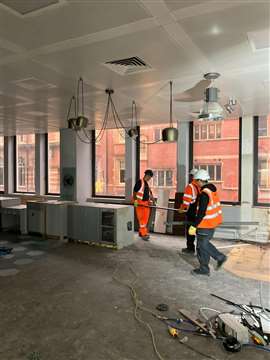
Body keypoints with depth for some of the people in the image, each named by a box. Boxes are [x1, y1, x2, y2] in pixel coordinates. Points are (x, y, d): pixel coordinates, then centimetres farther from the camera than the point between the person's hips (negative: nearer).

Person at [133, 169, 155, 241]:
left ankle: (141, 232, 21)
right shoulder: (140, 182, -6)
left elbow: (150, 194, 18)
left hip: (146, 204, 8)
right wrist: (135, 201, -16)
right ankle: (144, 234, -5)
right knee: (141, 219, -6)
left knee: (145, 219, 9)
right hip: (140, 204, -7)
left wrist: (153, 201, 7)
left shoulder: (147, 184, 17)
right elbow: (134, 192, -9)